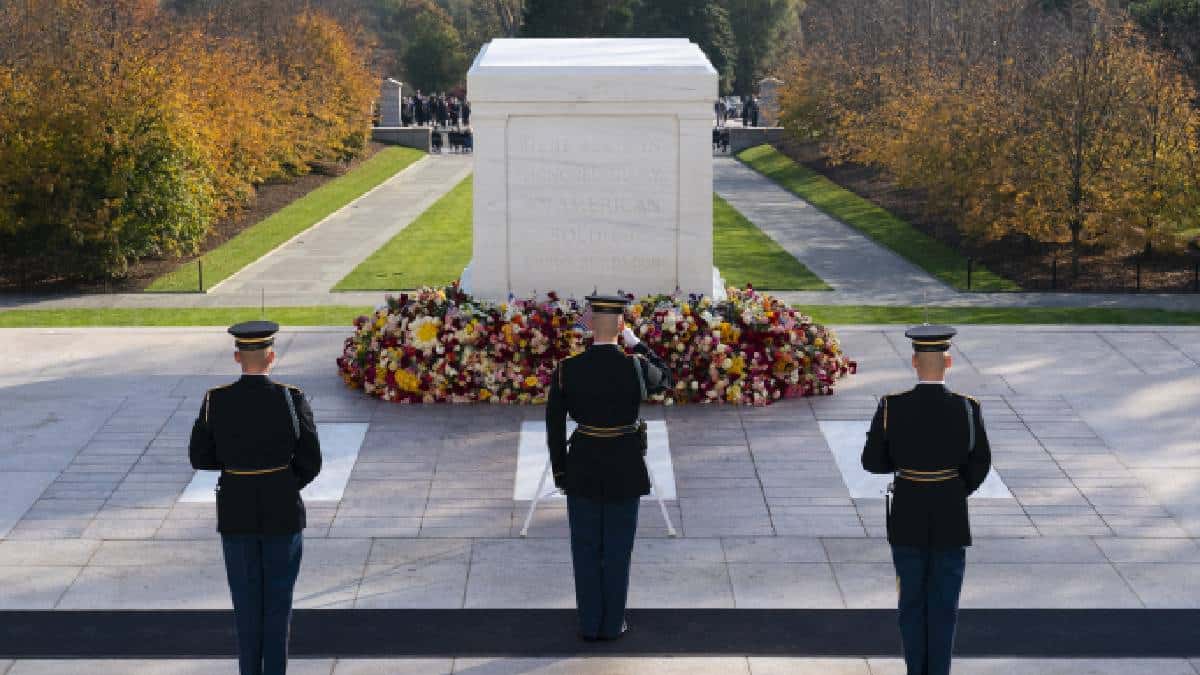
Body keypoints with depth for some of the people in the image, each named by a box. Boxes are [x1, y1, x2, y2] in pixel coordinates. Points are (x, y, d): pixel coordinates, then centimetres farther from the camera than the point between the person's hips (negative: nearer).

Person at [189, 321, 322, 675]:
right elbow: (311, 462, -9)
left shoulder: (215, 400, -10)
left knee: (247, 601, 16)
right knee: (278, 601, 11)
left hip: (236, 512, 2)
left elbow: (200, 457, -1)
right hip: (283, 511, -1)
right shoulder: (292, 399, -14)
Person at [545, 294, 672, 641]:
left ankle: (590, 623, 20)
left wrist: (560, 472, 8)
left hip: (583, 465, 1)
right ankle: (612, 623, 20)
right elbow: (665, 380, 9)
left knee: (586, 548, 13)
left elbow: (554, 426, -4)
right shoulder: (636, 366, -16)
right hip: (625, 466, -1)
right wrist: (636, 344, 11)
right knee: (618, 548, 12)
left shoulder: (566, 369, -11)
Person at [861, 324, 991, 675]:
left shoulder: (890, 407, -13)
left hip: (907, 518, 1)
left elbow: (873, 462, -4)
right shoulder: (968, 408, -13)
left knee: (912, 603, 15)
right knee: (944, 606, 10)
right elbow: (980, 465, -1)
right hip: (952, 519, -1)